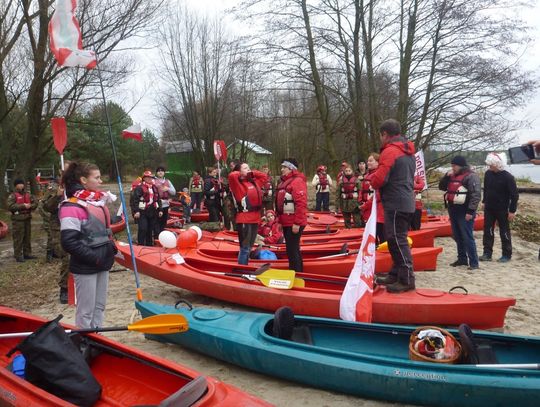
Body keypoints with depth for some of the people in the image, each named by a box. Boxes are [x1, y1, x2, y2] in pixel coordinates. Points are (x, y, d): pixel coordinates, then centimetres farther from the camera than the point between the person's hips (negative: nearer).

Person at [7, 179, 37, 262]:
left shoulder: (28, 194, 13)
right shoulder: (12, 195, -5)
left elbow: (35, 203, 12)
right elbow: (10, 206, -17)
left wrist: (30, 206, -8)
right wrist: (22, 206, -20)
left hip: (27, 218, 6)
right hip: (18, 219, -6)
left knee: (28, 237, 13)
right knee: (18, 238, -5)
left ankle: (27, 253, 22)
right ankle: (18, 256, 1)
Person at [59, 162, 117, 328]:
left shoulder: (99, 201, 9)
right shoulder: (72, 207, -17)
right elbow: (69, 243, -21)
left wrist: (111, 249, 7)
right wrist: (94, 257, -20)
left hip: (102, 264, 8)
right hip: (85, 267, -8)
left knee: (100, 306, 17)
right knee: (86, 310, 3)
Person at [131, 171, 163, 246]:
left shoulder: (154, 188, 15)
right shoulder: (139, 188, -7)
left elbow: (158, 200, 21)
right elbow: (134, 200, -13)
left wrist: (160, 210, 15)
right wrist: (136, 211, -20)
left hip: (152, 212, 7)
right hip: (142, 212, -6)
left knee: (151, 229, 12)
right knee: (143, 229, -11)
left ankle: (149, 244, 23)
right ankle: (141, 245, -2)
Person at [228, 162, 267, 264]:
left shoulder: (254, 182, 15)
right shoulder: (238, 183, -6)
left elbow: (264, 176, 31)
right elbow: (232, 175, -26)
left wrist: (252, 173, 14)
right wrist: (241, 174, -5)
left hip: (255, 219, 8)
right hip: (244, 220, -8)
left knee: (249, 247, 17)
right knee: (245, 248, -7)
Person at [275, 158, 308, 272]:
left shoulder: (297, 181, -15)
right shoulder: (284, 181, 16)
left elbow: (301, 203, -23)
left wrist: (297, 223, -25)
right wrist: (281, 220, 20)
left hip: (294, 224, -10)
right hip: (287, 222, 10)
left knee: (292, 250, -8)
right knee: (292, 249, 18)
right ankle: (298, 271, 31)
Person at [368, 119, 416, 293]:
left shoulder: (390, 151, -14)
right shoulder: (408, 152, 18)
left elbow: (378, 180, -19)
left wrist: (369, 177, 3)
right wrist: (375, 177, 15)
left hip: (395, 204, -10)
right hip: (406, 201, 10)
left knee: (397, 240, -5)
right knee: (396, 239, 16)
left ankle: (407, 280, -2)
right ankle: (396, 274, 24)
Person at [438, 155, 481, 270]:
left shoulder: (471, 176, -11)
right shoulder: (453, 176, 15)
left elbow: (476, 195, -17)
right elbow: (441, 187, 18)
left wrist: (470, 211, -22)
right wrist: (447, 176, 1)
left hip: (464, 212, -8)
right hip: (453, 211, 8)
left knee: (467, 237, -9)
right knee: (457, 237, 15)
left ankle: (474, 262, -5)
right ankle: (462, 258, 26)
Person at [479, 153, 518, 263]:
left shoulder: (508, 177, -16)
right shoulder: (488, 174, 0)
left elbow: (514, 195, -14)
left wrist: (512, 211, -15)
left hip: (502, 209, -5)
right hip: (489, 208, 5)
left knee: (504, 232, 5)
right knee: (487, 231, 5)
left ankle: (507, 255, 15)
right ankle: (487, 253, 11)